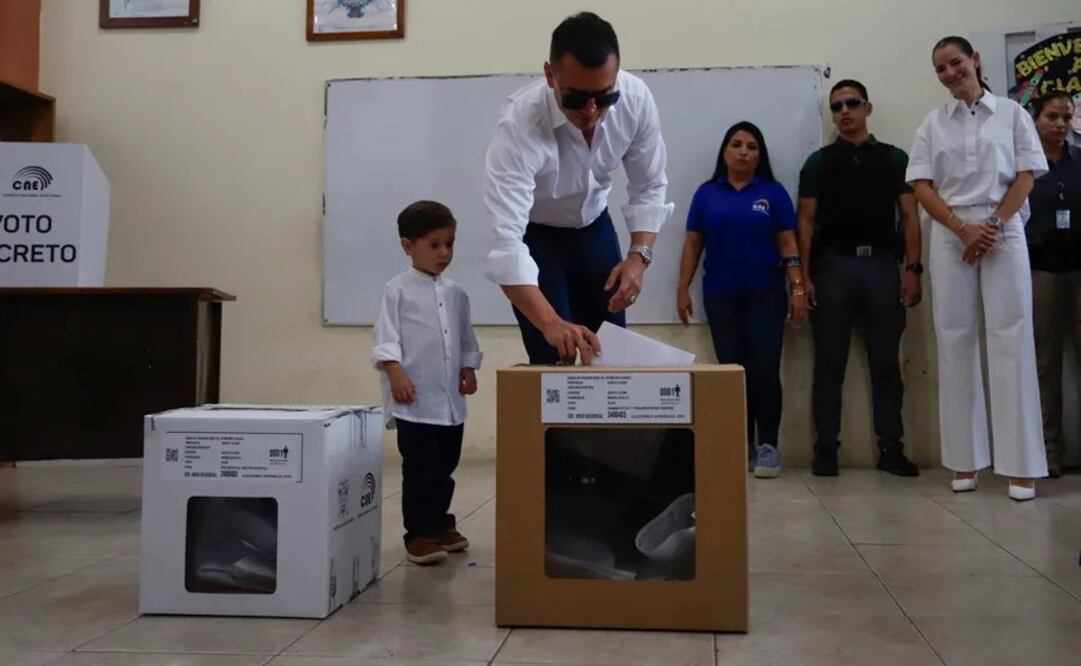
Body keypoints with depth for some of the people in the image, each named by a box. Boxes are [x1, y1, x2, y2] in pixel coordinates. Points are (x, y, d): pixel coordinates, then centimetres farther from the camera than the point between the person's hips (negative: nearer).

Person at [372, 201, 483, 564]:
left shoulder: (456, 294, 13)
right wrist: (394, 371, -19)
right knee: (419, 469, -3)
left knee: (445, 468, 14)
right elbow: (385, 336, -8)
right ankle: (418, 534, 7)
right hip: (414, 398, -6)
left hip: (451, 399, 6)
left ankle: (439, 524, 29)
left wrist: (469, 368, 6)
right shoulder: (397, 289, -3)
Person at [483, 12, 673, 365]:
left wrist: (639, 255, -24)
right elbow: (505, 241, -42)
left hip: (595, 226, 4)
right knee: (556, 359, -10)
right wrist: (550, 323, -53)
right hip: (533, 235, -3)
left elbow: (649, 187, -8)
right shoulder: (519, 124, -36)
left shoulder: (636, 99, -23)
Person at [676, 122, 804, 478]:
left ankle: (768, 445, 2)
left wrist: (798, 288, -7)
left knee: (765, 368, -7)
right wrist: (682, 289, 2)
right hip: (720, 296, 2)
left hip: (765, 294, -1)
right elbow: (692, 244, 7)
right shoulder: (707, 193, 6)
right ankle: (741, 442, 13)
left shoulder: (773, 192, 3)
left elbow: (788, 243, 1)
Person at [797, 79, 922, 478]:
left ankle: (890, 448, 10)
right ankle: (826, 449, 6)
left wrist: (912, 268, -4)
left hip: (881, 265, 1)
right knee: (829, 363, 1)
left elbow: (909, 216, 8)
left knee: (886, 362, 3)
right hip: (832, 266, 0)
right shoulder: (818, 163, 10)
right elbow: (806, 221, 6)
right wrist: (804, 275, -5)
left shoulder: (894, 159, 11)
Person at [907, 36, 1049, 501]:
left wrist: (994, 225, -12)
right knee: (956, 344, 1)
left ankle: (1021, 464, -3)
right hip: (950, 236, 2)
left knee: (1011, 341, -6)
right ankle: (964, 460, 7)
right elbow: (921, 187, 3)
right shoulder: (932, 123, 11)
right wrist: (963, 228, -10)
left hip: (1004, 233, -1)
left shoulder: (1011, 113, 8)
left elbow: (1025, 177, 2)